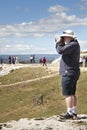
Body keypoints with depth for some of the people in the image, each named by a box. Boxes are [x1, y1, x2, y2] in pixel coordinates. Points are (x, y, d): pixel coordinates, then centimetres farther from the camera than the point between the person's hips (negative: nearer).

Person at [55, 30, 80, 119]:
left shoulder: (73, 44, -16)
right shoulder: (72, 44, 16)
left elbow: (60, 51, -23)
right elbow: (62, 50, 22)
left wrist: (58, 42, -6)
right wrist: (60, 43, 8)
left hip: (69, 73, -11)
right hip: (73, 73, 11)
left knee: (67, 94, -7)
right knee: (72, 94, 13)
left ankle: (70, 113, -4)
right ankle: (74, 112, 18)